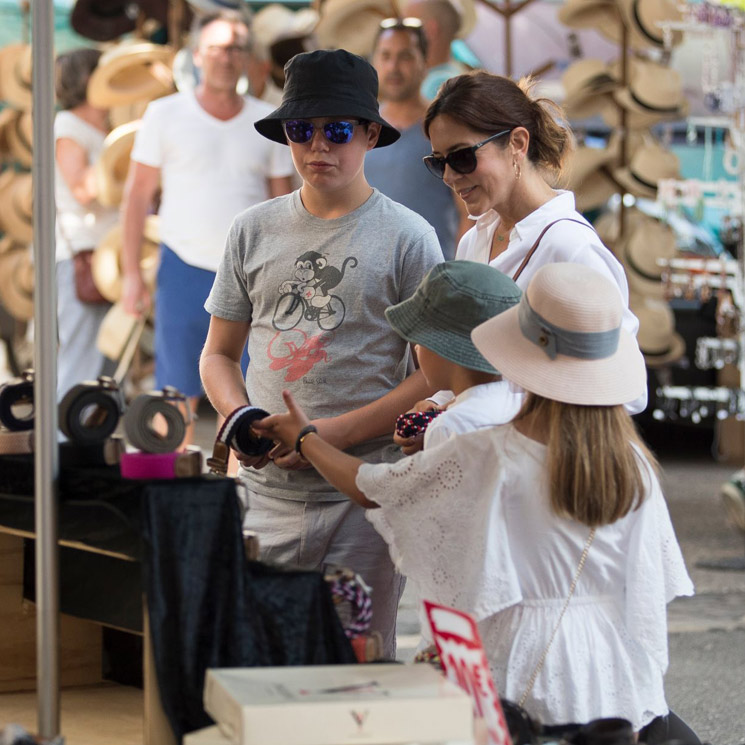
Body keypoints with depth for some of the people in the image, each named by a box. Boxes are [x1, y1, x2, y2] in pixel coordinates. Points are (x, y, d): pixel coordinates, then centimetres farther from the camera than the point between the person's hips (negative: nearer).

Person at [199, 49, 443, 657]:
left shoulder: (406, 236, 0)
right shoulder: (255, 231, 11)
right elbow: (219, 353, 18)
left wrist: (340, 432, -13)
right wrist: (240, 419, -3)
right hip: (266, 489, 3)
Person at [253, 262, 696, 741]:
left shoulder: (488, 458, -11)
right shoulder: (634, 467, -3)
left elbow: (368, 489, 1)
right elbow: (650, 590, 3)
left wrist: (304, 438, 18)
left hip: (527, 685, -3)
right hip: (619, 691, 3)